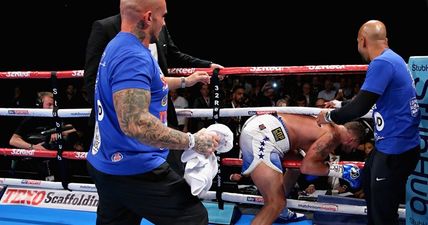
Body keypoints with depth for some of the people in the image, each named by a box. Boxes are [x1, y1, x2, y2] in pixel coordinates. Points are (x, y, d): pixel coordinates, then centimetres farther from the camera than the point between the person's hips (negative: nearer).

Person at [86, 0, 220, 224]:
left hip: (109, 164, 11)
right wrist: (193, 141, -24)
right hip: (134, 170, -11)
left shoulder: (118, 47, 12)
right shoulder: (132, 55, -22)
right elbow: (135, 123, -32)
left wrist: (184, 81, 43)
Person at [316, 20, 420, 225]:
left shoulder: (382, 63, -21)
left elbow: (361, 106, -23)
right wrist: (340, 106, 29)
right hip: (390, 142, 11)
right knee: (369, 180, 31)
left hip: (396, 147, -11)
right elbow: (367, 98, 22)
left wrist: (330, 116, -7)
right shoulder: (392, 59, 9)